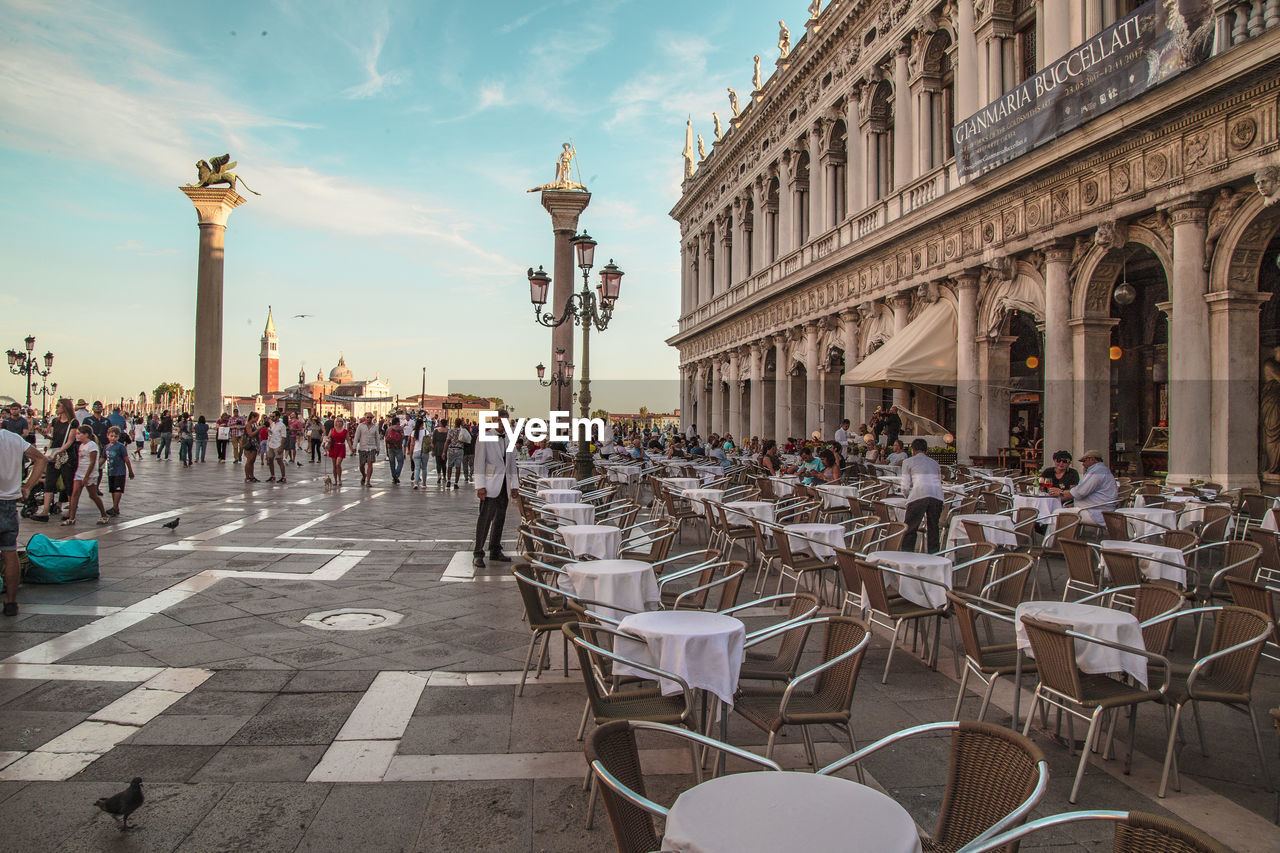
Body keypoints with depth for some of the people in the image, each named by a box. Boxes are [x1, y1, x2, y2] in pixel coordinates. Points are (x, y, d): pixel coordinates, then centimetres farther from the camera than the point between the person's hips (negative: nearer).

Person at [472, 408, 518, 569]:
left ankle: (495, 551, 20)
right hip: (490, 484, -6)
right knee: (485, 518, -9)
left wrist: (513, 484, 14)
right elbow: (479, 463, -8)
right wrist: (480, 486, -13)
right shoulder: (484, 437, -4)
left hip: (504, 485, 6)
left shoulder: (509, 438, 14)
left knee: (500, 518, 10)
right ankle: (478, 553, -5)